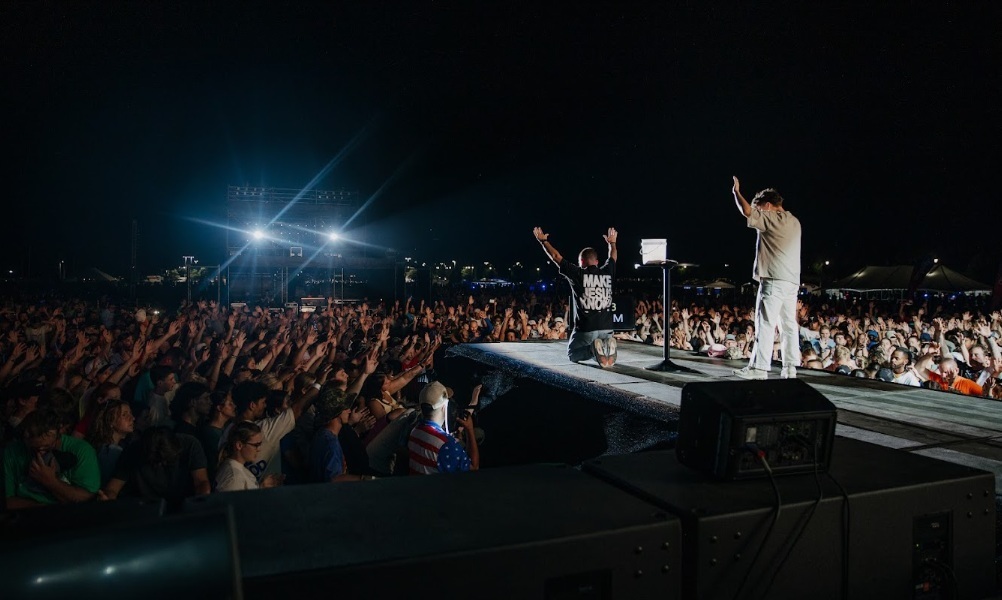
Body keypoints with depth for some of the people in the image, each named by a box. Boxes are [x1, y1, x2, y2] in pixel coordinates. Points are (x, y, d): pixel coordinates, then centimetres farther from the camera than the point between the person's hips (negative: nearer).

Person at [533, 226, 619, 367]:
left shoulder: (577, 273, -3)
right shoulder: (607, 272, 5)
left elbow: (555, 256, 5)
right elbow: (613, 257, 28)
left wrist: (543, 240, 19)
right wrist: (612, 242, 47)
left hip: (585, 328, -3)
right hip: (607, 327, 3)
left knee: (572, 354, 20)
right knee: (607, 353, 29)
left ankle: (594, 349, -12)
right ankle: (607, 345, -9)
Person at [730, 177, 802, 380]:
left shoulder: (772, 218, -7)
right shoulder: (794, 222, 18)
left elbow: (747, 212, -16)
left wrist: (736, 192, 1)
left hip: (774, 280, -8)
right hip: (792, 281, 8)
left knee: (765, 324, -7)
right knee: (789, 325, 7)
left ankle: (759, 367, -7)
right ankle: (790, 367, 7)